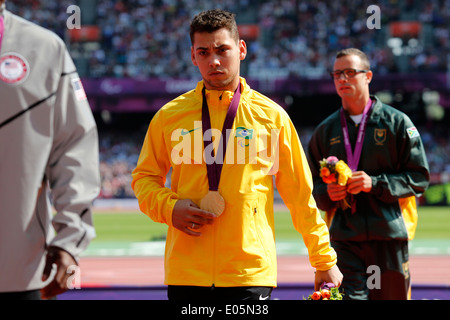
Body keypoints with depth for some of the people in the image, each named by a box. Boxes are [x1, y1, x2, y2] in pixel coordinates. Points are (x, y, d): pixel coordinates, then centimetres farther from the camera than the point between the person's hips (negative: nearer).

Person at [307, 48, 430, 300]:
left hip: (390, 234, -1)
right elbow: (312, 183, 20)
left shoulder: (396, 122, 5)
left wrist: (376, 184, -13)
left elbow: (419, 177, 1)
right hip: (344, 237, 2)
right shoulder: (325, 131, 15)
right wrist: (327, 193, -4)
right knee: (350, 295, -12)